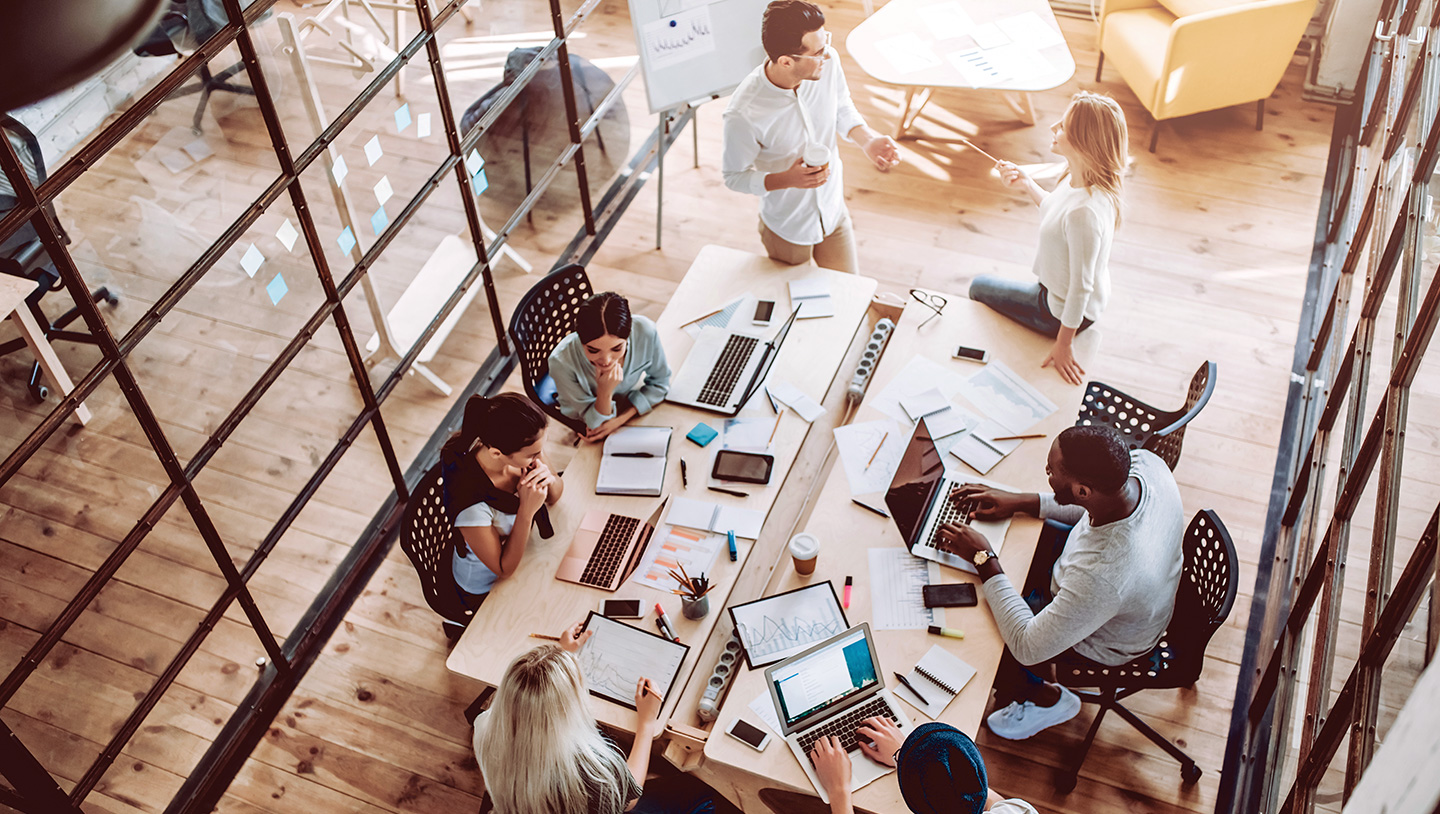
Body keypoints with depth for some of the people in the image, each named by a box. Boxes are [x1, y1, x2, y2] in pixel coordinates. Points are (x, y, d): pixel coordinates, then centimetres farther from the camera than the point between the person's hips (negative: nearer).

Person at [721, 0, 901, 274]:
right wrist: (787, 180, -35)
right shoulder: (743, 114, -36)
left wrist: (867, 139, -19)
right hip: (787, 229, -4)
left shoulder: (828, 62, -22)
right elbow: (734, 176, -19)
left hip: (834, 214, 4)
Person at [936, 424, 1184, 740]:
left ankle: (1046, 697, 29)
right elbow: (1096, 505, -2)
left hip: (1102, 642, -7)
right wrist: (1020, 502, -7)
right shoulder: (1145, 461, -28)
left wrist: (984, 560, -25)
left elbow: (1027, 648, -32)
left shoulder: (1102, 577, -47)